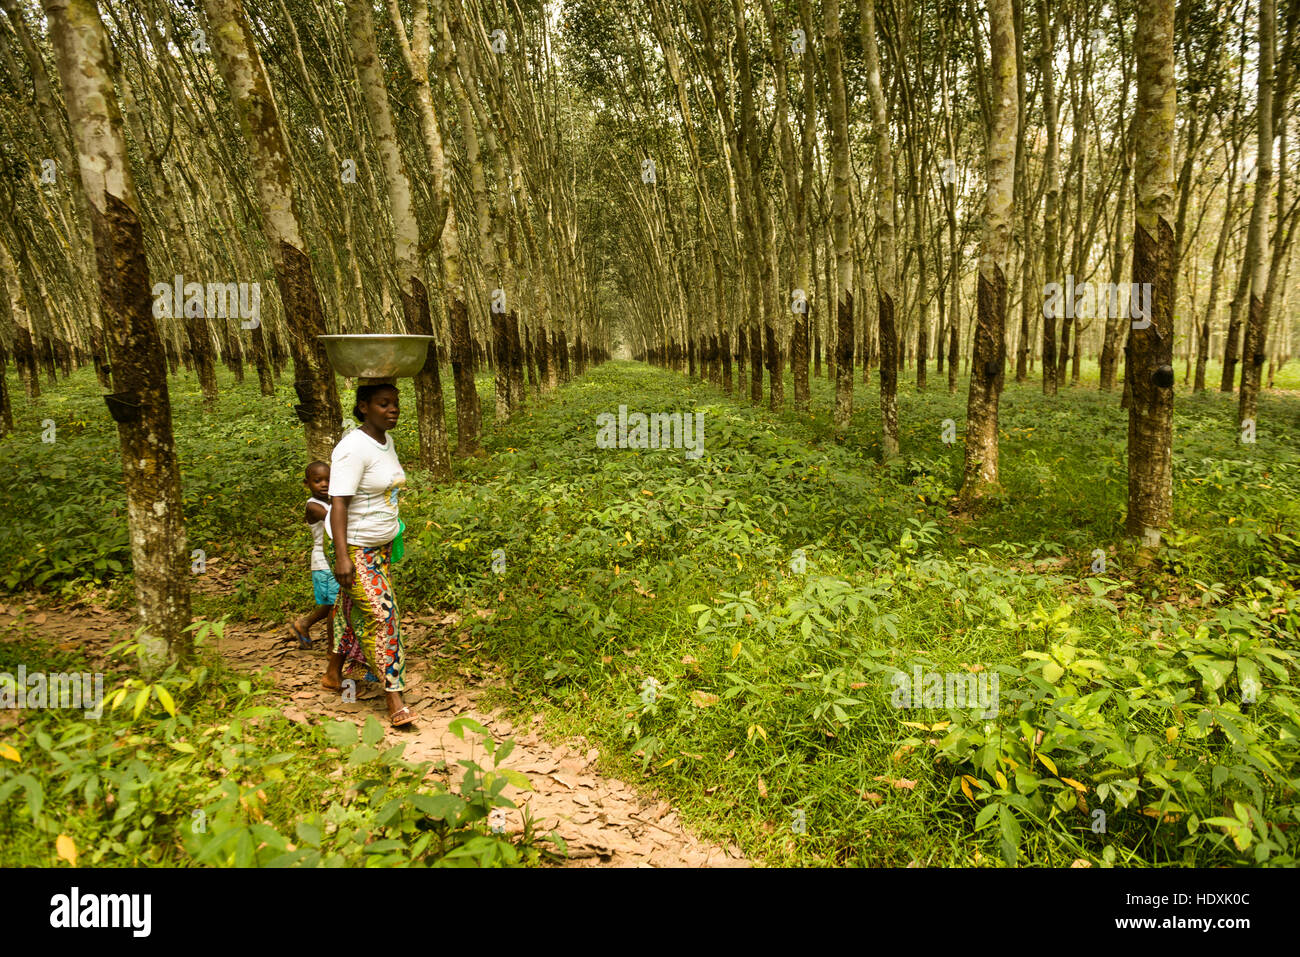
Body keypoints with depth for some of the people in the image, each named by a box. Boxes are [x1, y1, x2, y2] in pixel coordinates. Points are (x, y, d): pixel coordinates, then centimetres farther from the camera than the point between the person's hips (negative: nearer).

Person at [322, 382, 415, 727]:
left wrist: (394, 533, 21)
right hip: (357, 549, -8)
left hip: (382, 546, 8)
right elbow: (338, 503, -24)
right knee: (381, 614, -8)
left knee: (355, 611, 18)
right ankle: (395, 698, -1)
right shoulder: (354, 447, -21)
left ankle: (333, 673, 35)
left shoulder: (386, 441, 6)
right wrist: (341, 556, -29)